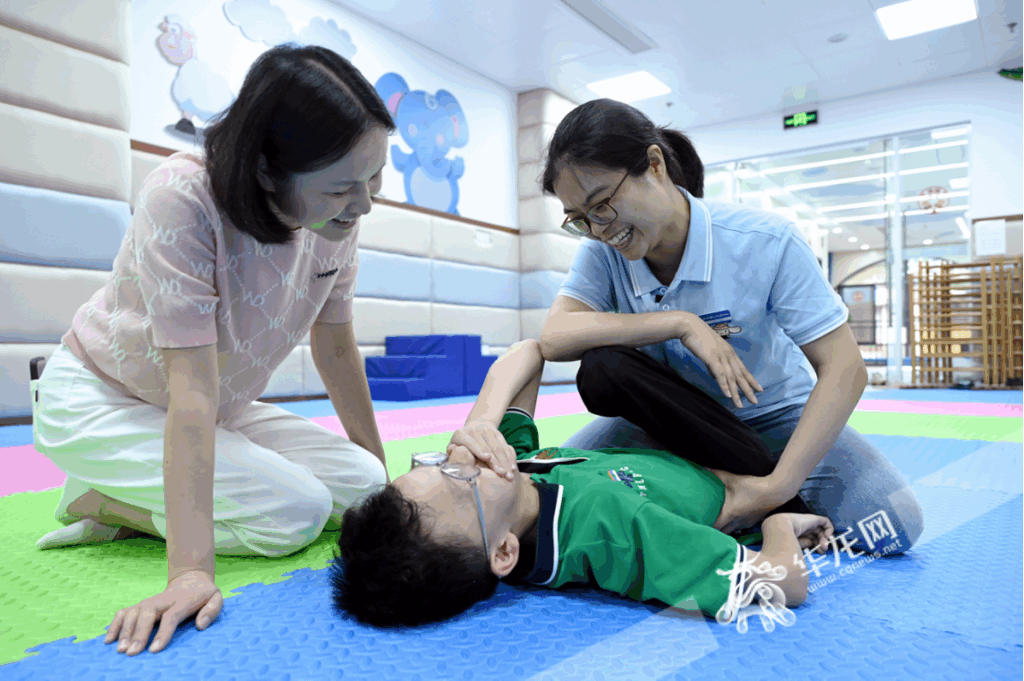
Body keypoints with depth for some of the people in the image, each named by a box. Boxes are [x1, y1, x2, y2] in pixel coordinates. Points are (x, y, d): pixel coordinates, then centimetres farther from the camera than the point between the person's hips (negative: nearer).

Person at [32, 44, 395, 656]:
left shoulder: (338, 217, -14)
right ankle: (99, 499, 0)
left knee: (362, 484, -9)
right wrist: (190, 570, -37)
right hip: (98, 401, -6)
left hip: (223, 412, 7)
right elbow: (192, 386, -35)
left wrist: (381, 472, 2)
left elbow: (336, 349, -3)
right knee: (295, 511, -22)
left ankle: (134, 497, 5)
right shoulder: (184, 199, -31)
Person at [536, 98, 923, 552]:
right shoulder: (602, 253, -16)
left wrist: (776, 487, -33)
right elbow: (553, 339, -31)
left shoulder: (767, 243, -24)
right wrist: (681, 323, -36)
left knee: (894, 528, -22)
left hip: (773, 416, -1)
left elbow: (845, 370, -25)